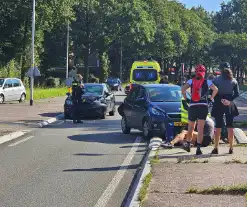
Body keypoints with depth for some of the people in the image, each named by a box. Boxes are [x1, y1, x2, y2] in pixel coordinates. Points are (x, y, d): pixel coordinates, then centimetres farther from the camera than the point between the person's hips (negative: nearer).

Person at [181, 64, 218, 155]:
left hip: (192, 106, 1)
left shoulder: (191, 81, 5)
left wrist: (185, 98, 4)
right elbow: (215, 89, -10)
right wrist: (211, 98, 4)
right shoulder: (207, 82, 3)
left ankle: (188, 145, 29)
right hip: (203, 106, -1)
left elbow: (183, 89, -9)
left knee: (191, 127, 18)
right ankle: (198, 148, -6)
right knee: (200, 128, 0)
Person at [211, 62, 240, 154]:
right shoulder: (233, 81, 2)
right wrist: (230, 101, -11)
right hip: (230, 105, 2)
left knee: (218, 127, 4)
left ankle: (216, 148, 3)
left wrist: (220, 100, -5)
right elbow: (237, 94, -5)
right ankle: (231, 148, 7)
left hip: (218, 105, -1)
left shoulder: (216, 79, -4)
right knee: (230, 127, 8)